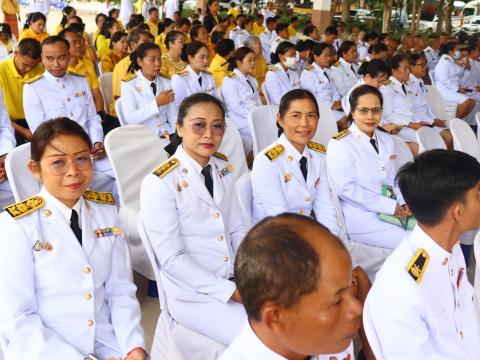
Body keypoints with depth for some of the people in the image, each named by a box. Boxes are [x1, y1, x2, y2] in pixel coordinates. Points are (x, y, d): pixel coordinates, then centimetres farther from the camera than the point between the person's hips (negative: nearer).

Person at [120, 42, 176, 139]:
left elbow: (172, 115, 5)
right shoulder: (129, 84, -4)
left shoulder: (167, 83, 9)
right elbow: (130, 118, -15)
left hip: (165, 133, 5)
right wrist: (157, 103, -22)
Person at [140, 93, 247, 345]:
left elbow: (237, 229, 9)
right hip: (193, 295, -6)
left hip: (236, 280, 6)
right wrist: (231, 292, -17)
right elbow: (171, 258, -17)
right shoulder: (159, 183, -16)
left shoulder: (223, 169, 5)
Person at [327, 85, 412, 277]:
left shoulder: (386, 140, 16)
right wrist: (390, 206, -18)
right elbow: (346, 189, -17)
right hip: (361, 216, -7)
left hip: (392, 211, 8)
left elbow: (393, 180, 18)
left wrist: (403, 204, -4)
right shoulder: (339, 144, -9)